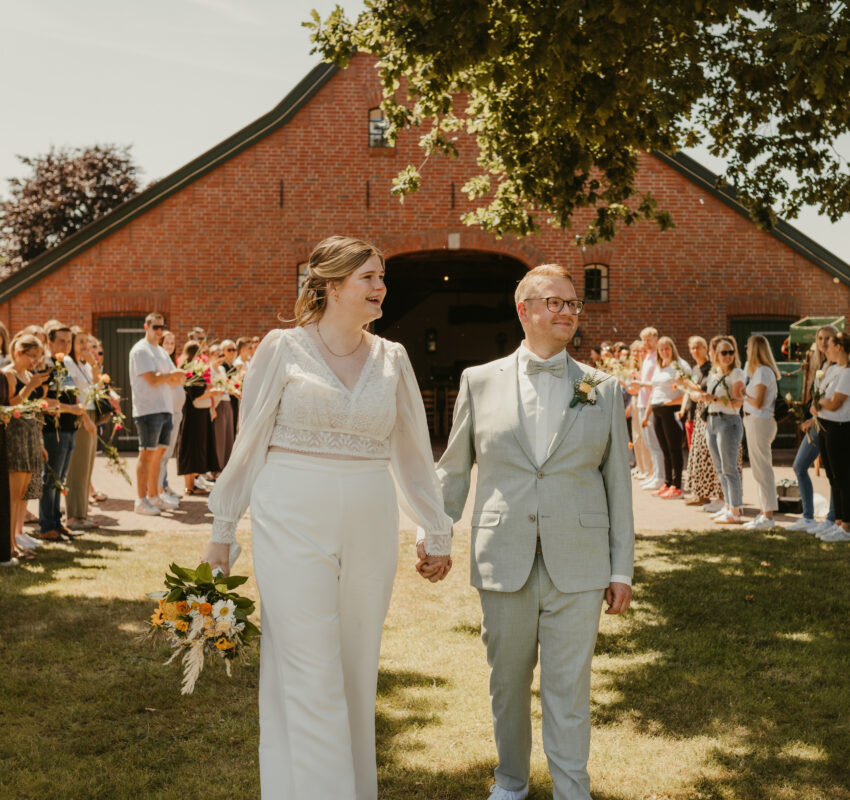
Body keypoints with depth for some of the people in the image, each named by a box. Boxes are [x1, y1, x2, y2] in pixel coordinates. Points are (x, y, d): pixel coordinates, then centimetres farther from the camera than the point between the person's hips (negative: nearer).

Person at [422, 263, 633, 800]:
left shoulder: (603, 389, 5)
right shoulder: (480, 382, 4)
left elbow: (618, 483, 5)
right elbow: (454, 470, 11)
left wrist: (621, 569, 2)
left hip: (577, 566, -1)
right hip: (504, 563, 1)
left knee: (569, 690, 2)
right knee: (508, 684, 14)